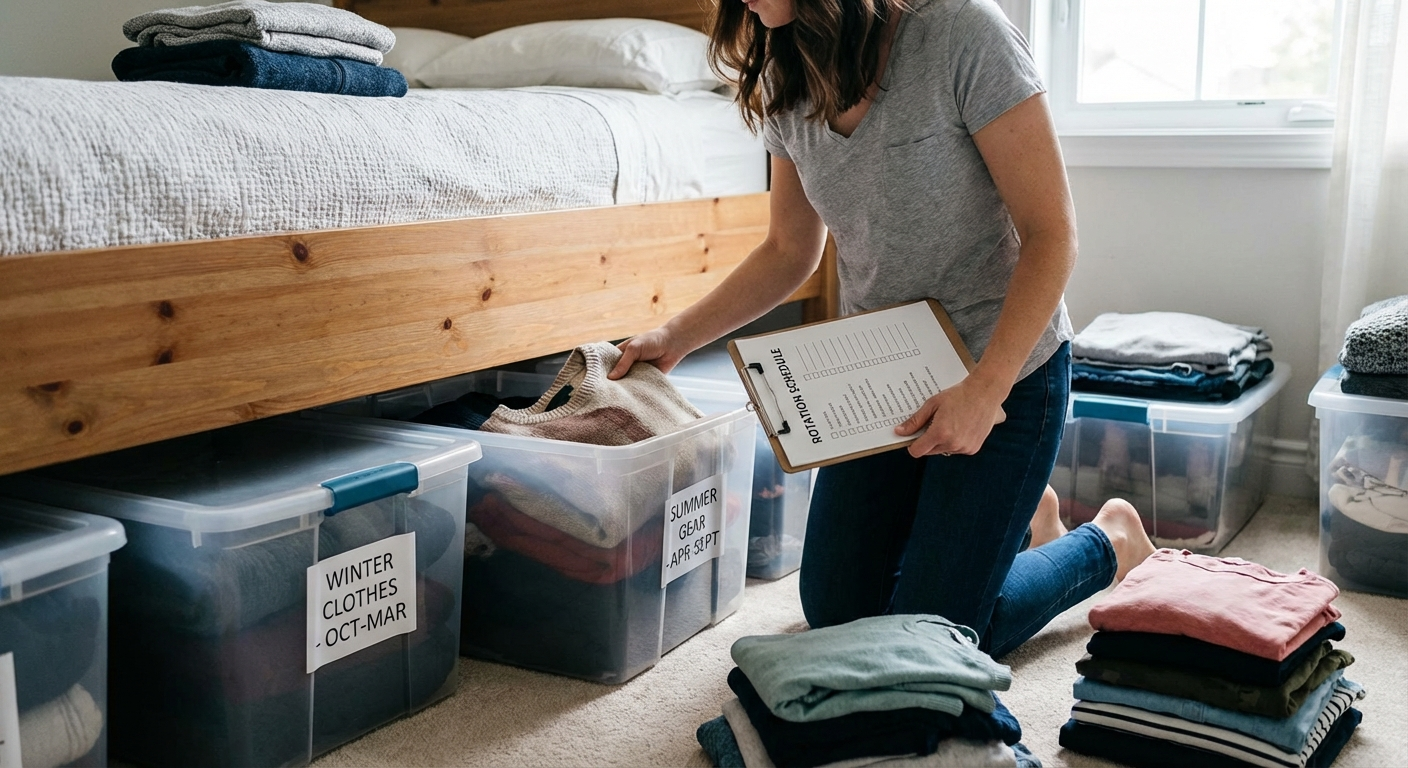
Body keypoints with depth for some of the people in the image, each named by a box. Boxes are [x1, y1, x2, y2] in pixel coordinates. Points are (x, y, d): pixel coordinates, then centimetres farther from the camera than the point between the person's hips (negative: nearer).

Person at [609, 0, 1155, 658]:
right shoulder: (786, 84, -4)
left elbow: (1050, 236, -20)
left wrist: (983, 390, -29)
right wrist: (674, 337, -2)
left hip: (1003, 372, -6)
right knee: (834, 612, 13)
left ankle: (1110, 542, 22)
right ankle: (1006, 506, 35)